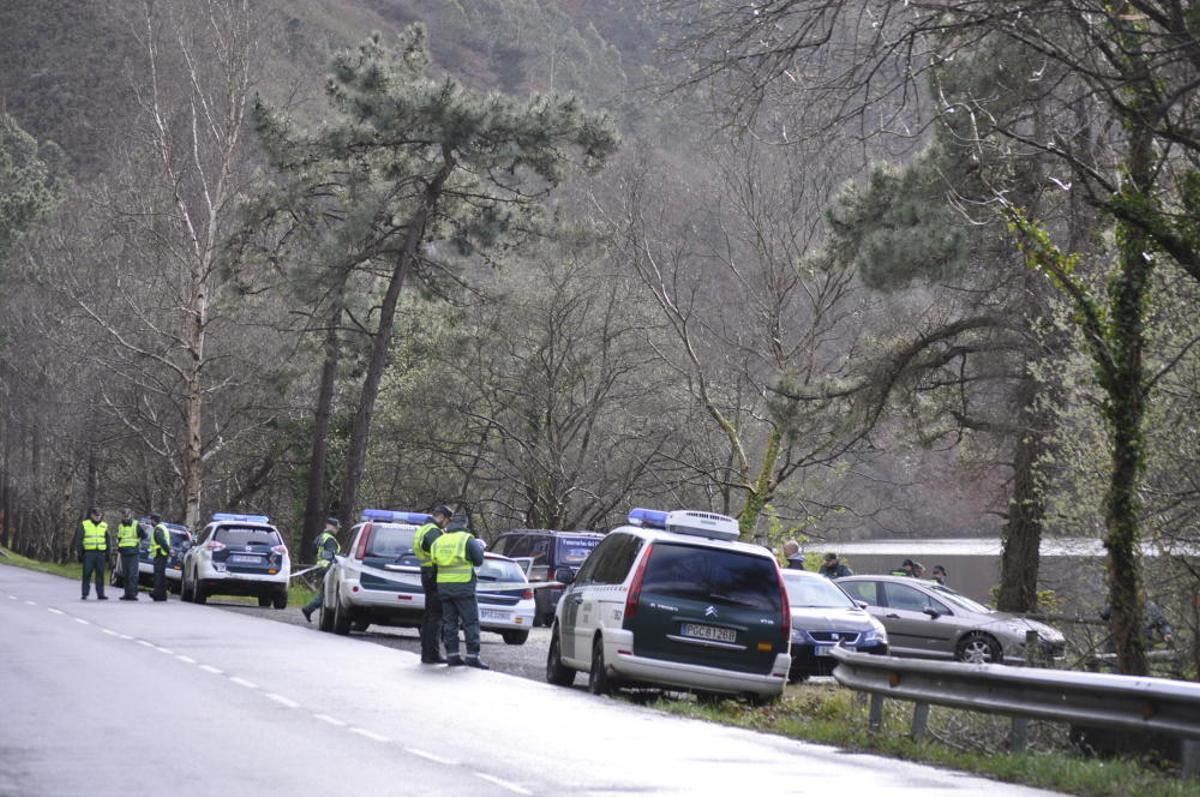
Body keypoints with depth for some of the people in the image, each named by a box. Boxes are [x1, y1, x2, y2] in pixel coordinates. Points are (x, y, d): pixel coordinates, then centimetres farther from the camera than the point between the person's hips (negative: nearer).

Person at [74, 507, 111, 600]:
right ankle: (84, 594, 1)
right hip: (88, 553, -3)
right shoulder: (84, 525, 2)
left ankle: (100, 594, 7)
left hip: (101, 553, 3)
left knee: (100, 574, 3)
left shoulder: (104, 526, 13)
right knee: (87, 574, -3)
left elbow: (107, 541, 20)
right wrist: (80, 553, -5)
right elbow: (78, 540, 2)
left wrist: (107, 553, 13)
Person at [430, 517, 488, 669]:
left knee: (449, 621, 10)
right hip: (463, 585, -5)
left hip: (443, 586, 5)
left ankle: (452, 655, 8)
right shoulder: (467, 540, -7)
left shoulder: (439, 540, 9)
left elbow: (434, 559, 14)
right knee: (470, 621, -2)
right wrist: (480, 546, 16)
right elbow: (478, 560, -3)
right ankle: (472, 655, -7)